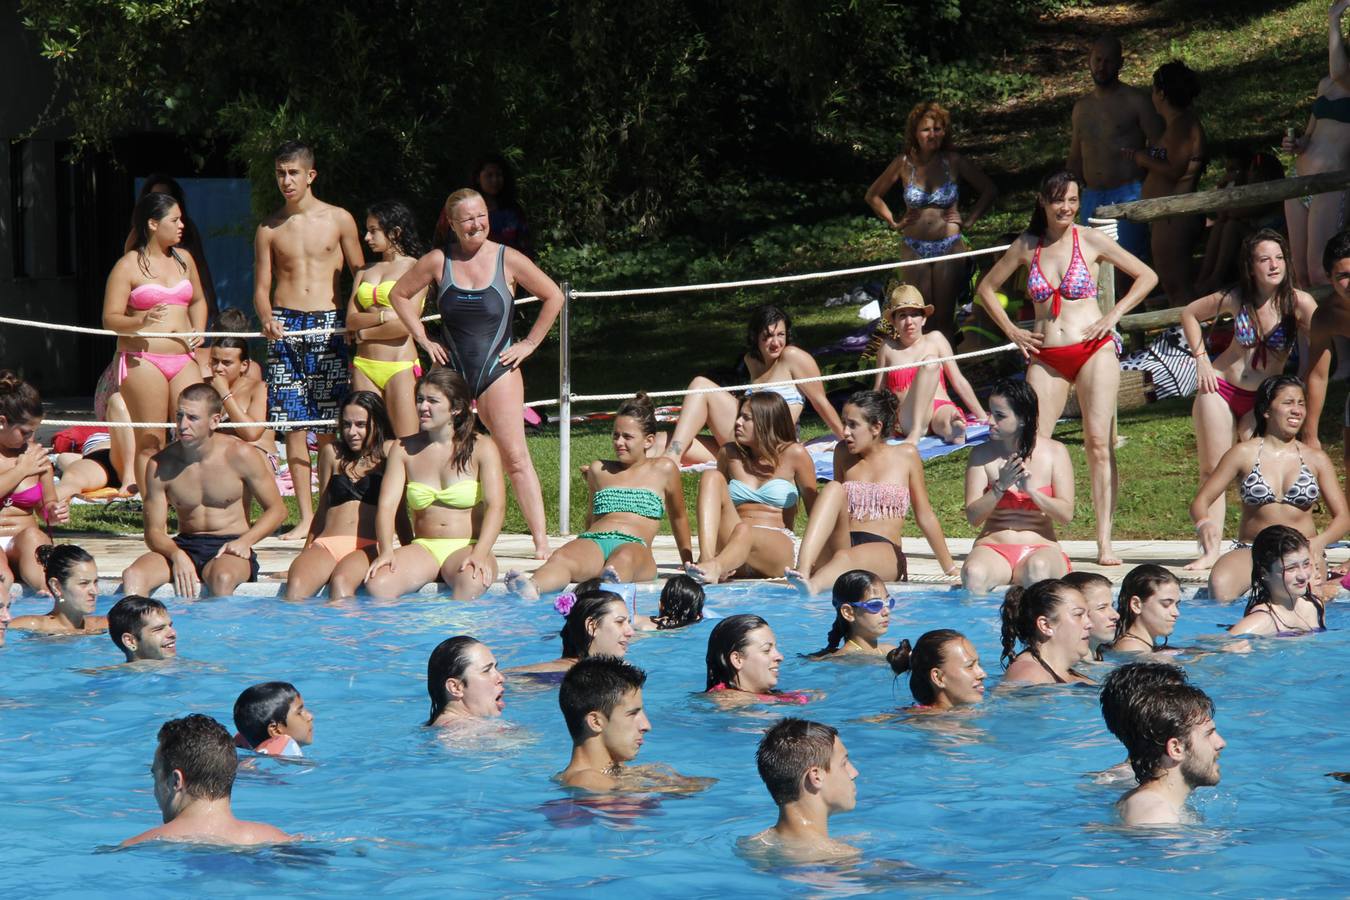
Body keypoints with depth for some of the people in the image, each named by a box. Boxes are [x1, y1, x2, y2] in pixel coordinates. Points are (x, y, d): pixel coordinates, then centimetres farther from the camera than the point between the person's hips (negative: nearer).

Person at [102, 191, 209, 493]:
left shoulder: (183, 259, 15)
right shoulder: (129, 266, -2)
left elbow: (198, 300, 30)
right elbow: (110, 319, -6)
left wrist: (198, 330, 11)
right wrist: (143, 321, -24)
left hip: (183, 359, 5)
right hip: (143, 360, -5)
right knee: (150, 444, -4)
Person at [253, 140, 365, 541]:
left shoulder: (338, 220, 5)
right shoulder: (269, 229, 9)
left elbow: (360, 277, 9)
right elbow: (261, 286, 10)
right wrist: (266, 318, -10)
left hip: (328, 327, -2)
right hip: (284, 327, 2)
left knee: (333, 426, -7)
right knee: (294, 426, 0)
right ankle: (305, 517, 5)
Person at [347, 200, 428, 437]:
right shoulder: (365, 272, 17)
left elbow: (406, 324, -11)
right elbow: (351, 320, 7)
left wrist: (364, 333, -1)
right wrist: (384, 316, -10)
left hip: (400, 366, -5)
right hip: (364, 365, 5)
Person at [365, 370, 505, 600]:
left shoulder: (481, 449, 2)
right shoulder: (404, 450, 9)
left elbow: (495, 506, -9)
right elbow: (387, 505, -1)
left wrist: (480, 553, -26)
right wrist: (386, 551, -20)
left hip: (466, 547, -2)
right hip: (423, 547, 2)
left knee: (471, 583, -38)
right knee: (377, 584, -28)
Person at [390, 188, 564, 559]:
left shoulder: (508, 260, -3)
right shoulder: (437, 261, 0)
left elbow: (553, 297, 6)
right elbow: (399, 294, 14)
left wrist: (528, 344, 3)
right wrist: (423, 340, 7)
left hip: (497, 370, -2)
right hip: (451, 371, 2)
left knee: (516, 457, -9)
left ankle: (541, 541, -11)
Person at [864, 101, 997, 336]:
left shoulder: (954, 162, -2)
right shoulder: (904, 164, 0)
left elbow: (989, 191, 8)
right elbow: (872, 196, 14)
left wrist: (969, 221, 1)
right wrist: (894, 223, 6)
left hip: (949, 245, -1)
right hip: (915, 248, 1)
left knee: (945, 317, -1)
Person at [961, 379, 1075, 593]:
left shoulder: (1054, 452, 2)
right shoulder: (982, 455, 3)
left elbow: (1066, 515, -2)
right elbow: (973, 517, -1)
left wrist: (1031, 490, -16)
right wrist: (1000, 486, -16)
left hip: (1040, 547, 0)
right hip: (993, 546, 0)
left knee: (1038, 570, -37)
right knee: (974, 574, -35)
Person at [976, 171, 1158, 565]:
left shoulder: (1090, 240, 2)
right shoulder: (1026, 246, 8)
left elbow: (1147, 276, 7)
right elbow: (986, 288, 21)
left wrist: (1113, 315, -1)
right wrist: (1012, 332, 11)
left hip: (1094, 351, -2)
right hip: (1046, 357, 2)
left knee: (1099, 444, -7)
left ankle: (1105, 543, -5)